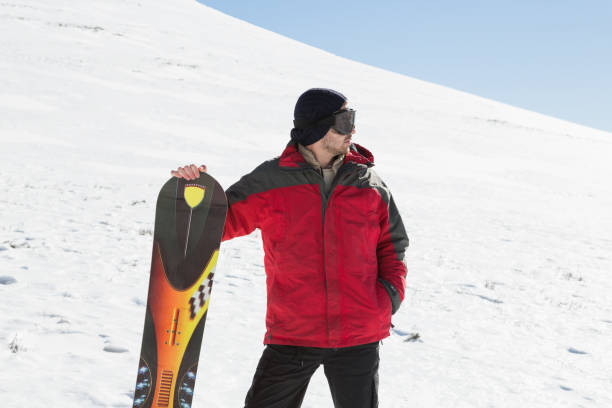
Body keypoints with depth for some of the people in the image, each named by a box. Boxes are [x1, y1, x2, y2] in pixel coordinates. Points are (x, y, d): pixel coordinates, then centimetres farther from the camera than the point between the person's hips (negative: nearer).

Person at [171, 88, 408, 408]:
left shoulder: (369, 183, 4)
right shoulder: (271, 180, -2)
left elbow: (392, 243, 14)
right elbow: (220, 222, 1)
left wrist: (391, 292, -2)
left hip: (359, 335, 2)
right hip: (291, 332, -1)